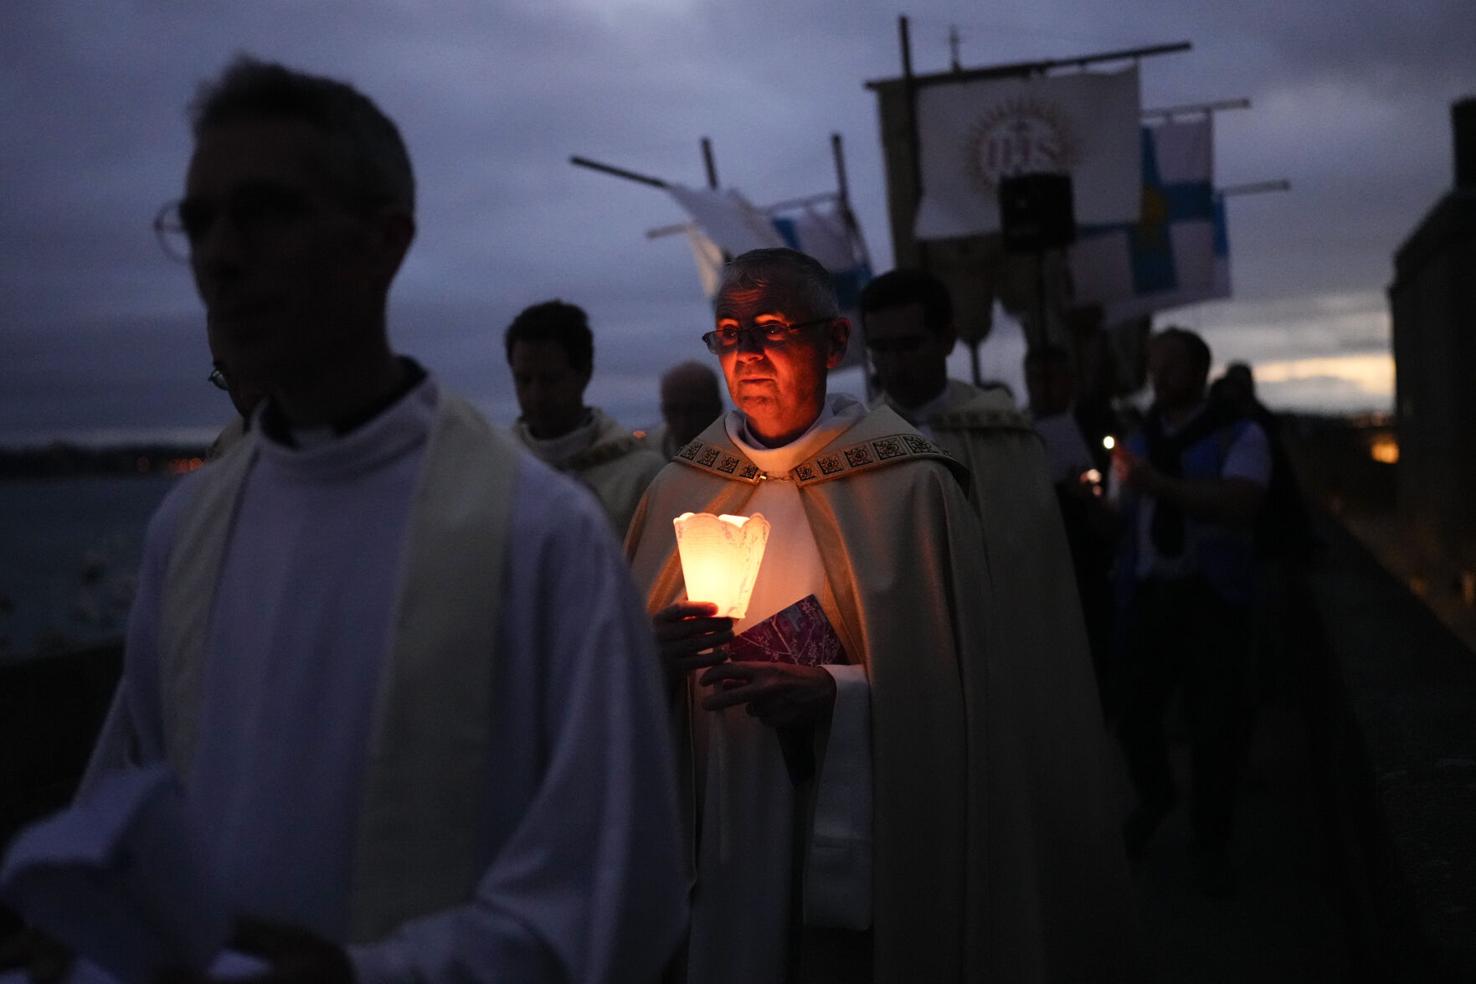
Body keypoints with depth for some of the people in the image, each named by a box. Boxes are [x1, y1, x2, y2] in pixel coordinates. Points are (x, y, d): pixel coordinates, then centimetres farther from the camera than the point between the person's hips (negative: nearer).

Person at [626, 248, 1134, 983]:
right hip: (715, 843, 3)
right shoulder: (681, 490, 5)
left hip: (861, 853, -3)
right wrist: (652, 653, -13)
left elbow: (960, 680, -7)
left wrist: (839, 694, -22)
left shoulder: (908, 486, -7)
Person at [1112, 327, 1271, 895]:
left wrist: (1160, 484, -29)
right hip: (1148, 595, 4)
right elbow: (1121, 518, 12)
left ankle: (1212, 845, 24)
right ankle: (1154, 799, 39)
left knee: (1214, 722, 4)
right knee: (1135, 714, 7)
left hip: (1213, 598, -3)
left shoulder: (1240, 436, -4)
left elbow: (1238, 506, -22)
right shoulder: (1137, 444, 12)